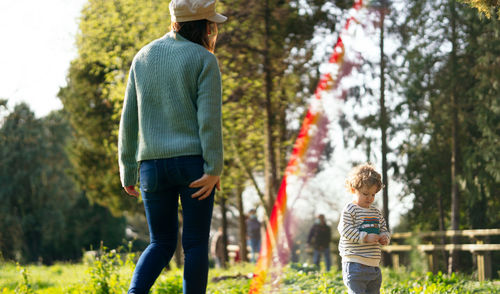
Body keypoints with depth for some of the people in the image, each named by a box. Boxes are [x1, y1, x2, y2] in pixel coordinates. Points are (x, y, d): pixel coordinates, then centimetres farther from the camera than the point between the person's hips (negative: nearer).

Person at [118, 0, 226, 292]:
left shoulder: (143, 57, 11)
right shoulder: (204, 60, -4)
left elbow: (129, 119, 10)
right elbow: (209, 117, -13)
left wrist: (127, 171, 14)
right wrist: (214, 169, -13)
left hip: (153, 164, 4)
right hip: (193, 161, -4)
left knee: (162, 244, 13)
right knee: (196, 244, 5)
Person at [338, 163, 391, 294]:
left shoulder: (376, 212, 16)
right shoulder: (349, 210, -7)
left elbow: (383, 229, 22)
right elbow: (345, 230, -15)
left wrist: (384, 237, -2)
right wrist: (365, 238, -22)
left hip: (374, 265, 8)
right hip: (355, 264, -8)